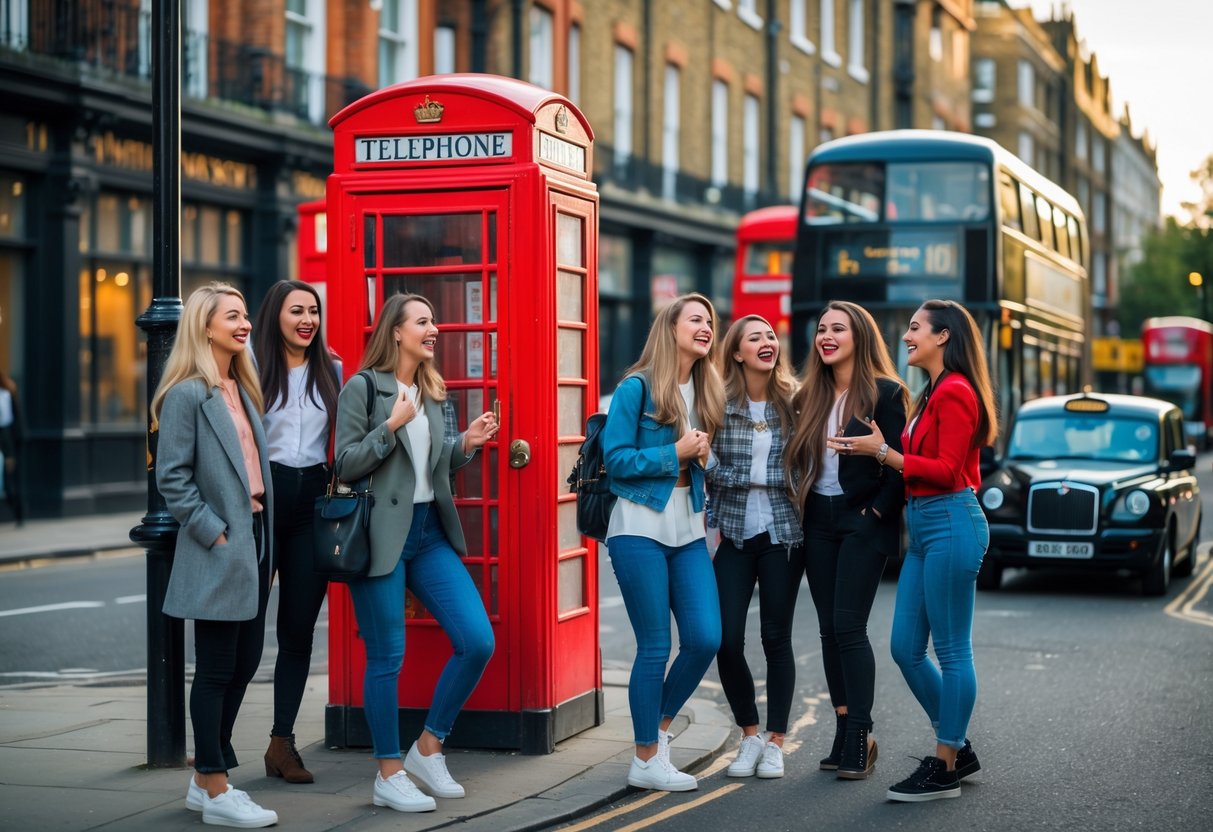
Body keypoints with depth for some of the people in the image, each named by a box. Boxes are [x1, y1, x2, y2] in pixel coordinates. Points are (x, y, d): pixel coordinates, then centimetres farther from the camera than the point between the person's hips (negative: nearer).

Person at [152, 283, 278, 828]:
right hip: (220, 549, -8)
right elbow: (171, 476, -14)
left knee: (246, 661, 11)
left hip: (255, 538, 8)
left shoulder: (243, 390, 15)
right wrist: (214, 532, -16)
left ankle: (207, 780, 22)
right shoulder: (188, 393, -10)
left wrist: (266, 541, 11)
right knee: (216, 670, -1)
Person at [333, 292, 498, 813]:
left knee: (478, 642, -1)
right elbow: (345, 465, -10)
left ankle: (428, 749, 16)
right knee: (387, 657, 0)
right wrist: (391, 425, -18)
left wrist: (465, 445, 1)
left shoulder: (434, 392, 13)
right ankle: (389, 775, 13)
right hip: (382, 535, -6)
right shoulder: (362, 388, -6)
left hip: (430, 532, 6)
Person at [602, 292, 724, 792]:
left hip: (688, 530, 6)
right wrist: (674, 453, -13)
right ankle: (646, 761, 12)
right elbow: (615, 459, -11)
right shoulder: (637, 387, -7)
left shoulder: (706, 392, 12)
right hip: (641, 527, -6)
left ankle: (659, 727, 21)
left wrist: (704, 456, 3)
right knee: (655, 647, -1)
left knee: (705, 639, -2)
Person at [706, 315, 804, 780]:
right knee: (726, 639, -3)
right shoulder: (718, 403, -2)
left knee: (776, 637, 4)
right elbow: (706, 467, 1)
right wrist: (710, 526, -5)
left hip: (782, 533, 0)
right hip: (733, 534, 0)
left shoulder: (794, 401, 1)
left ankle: (775, 742, 16)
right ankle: (749, 736, 16)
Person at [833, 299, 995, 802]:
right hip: (923, 526, 10)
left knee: (951, 652, -2)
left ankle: (945, 769, 4)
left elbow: (946, 469, -17)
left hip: (950, 524, -10)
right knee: (906, 650, 11)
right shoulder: (932, 392, 17)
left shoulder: (955, 392, -12)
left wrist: (882, 452, -15)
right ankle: (957, 749, 22)